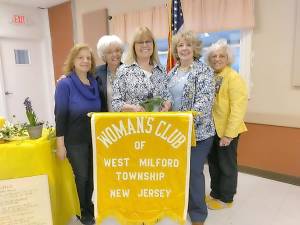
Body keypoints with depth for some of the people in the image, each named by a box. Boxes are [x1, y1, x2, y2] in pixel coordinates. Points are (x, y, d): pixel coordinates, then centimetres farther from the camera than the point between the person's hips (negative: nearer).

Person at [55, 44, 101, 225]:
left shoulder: (94, 83, 2)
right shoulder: (65, 84, -14)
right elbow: (60, 116, -14)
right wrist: (60, 145, -14)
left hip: (95, 138, 5)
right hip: (75, 140, -5)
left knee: (92, 174, 15)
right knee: (81, 176, 9)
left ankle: (89, 206, 40)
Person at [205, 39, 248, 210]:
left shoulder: (234, 77, -14)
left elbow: (238, 108, -19)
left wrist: (229, 133, -21)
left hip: (227, 130, -7)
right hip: (211, 129, 7)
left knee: (227, 165, 9)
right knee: (213, 162, 18)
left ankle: (226, 198, 27)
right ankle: (215, 193, 37)